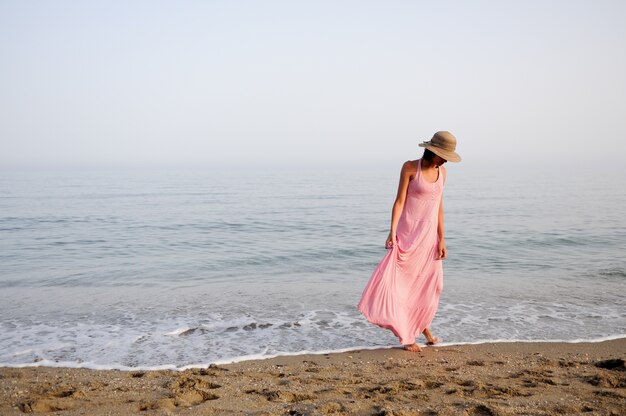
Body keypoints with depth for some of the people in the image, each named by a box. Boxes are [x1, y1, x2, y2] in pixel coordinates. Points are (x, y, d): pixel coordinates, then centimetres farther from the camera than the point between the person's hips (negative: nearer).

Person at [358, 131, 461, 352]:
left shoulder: (441, 172, 7)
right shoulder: (410, 167, -8)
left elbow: (439, 206, 8)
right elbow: (399, 201, -10)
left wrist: (441, 239, 4)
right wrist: (392, 232, -19)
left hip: (430, 233, 6)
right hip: (409, 231, -5)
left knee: (430, 282, 11)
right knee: (404, 280, -2)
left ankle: (423, 325, 33)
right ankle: (406, 336, 6)